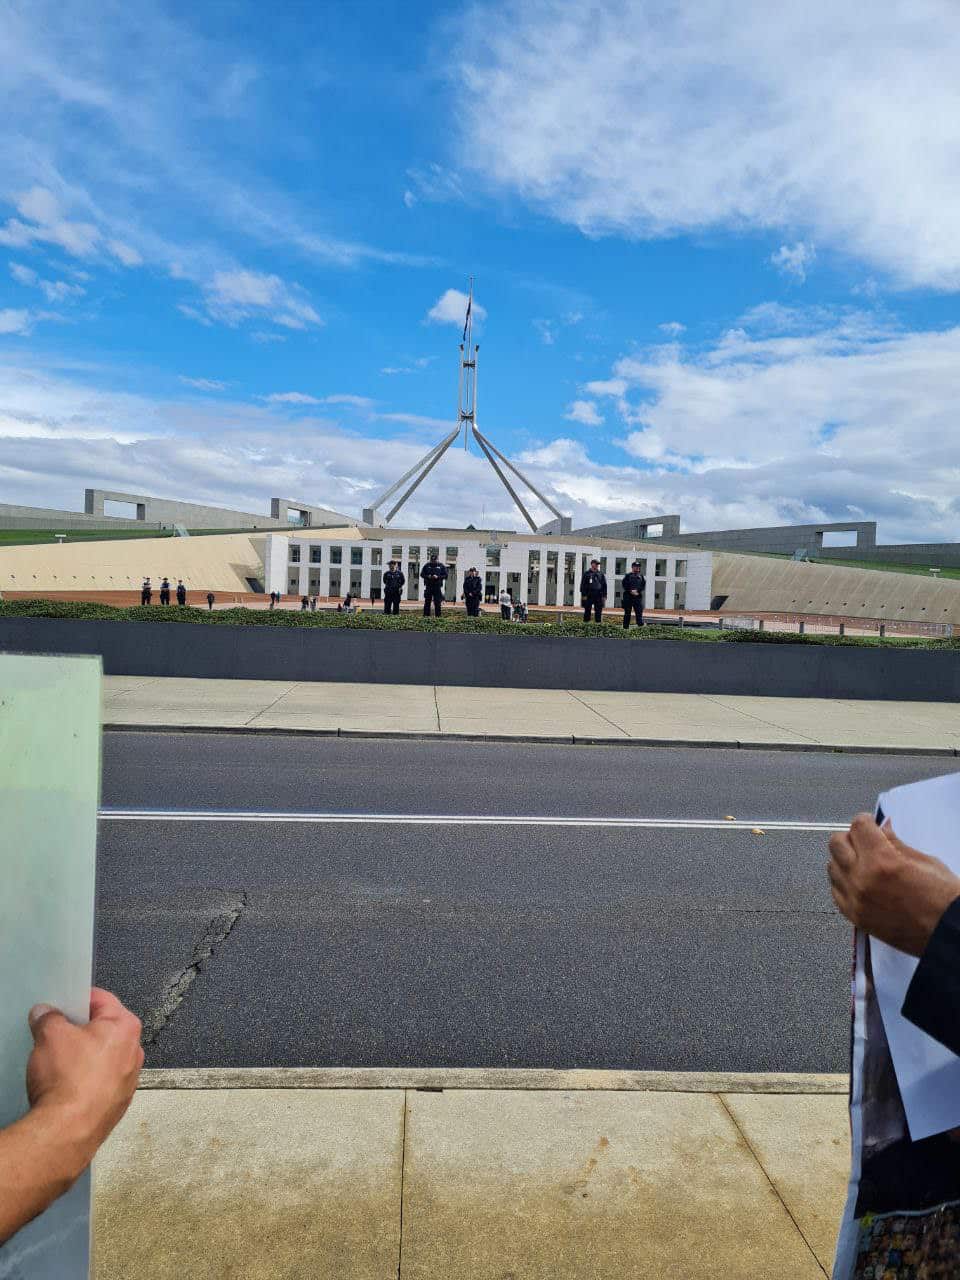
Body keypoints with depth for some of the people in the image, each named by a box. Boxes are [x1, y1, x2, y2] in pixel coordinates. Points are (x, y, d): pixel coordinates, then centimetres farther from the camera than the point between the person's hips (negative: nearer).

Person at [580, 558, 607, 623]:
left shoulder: (601, 574, 10)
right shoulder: (587, 574, 4)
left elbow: (604, 585, 11)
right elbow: (583, 585, 2)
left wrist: (604, 596, 4)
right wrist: (583, 595, -6)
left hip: (599, 596, 2)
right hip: (589, 596, -2)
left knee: (598, 611, 3)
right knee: (587, 611, 1)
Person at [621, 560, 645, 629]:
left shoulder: (641, 576, 15)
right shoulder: (627, 575, 6)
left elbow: (643, 585, 4)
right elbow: (624, 585, -3)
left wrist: (637, 591, -11)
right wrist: (631, 591, -15)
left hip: (638, 596, 2)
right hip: (628, 596, -2)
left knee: (639, 612, -6)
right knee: (627, 613, 3)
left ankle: (640, 625, -8)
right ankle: (625, 627, 7)